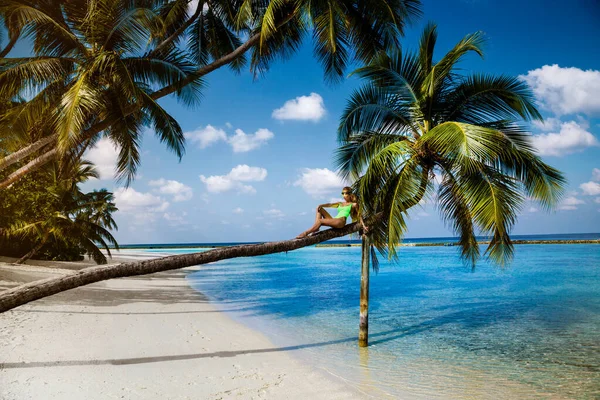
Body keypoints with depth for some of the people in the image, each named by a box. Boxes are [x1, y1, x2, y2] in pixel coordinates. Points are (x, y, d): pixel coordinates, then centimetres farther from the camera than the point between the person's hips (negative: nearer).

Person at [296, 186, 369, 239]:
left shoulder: (353, 204, 12)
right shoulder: (340, 204, 27)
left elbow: (359, 216, 11)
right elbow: (330, 204, 12)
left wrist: (363, 226, 1)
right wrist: (321, 205, -7)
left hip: (341, 221, -7)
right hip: (334, 221, 7)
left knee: (320, 221, -25)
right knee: (319, 209, 1)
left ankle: (305, 233, -27)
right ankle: (316, 227, -18)